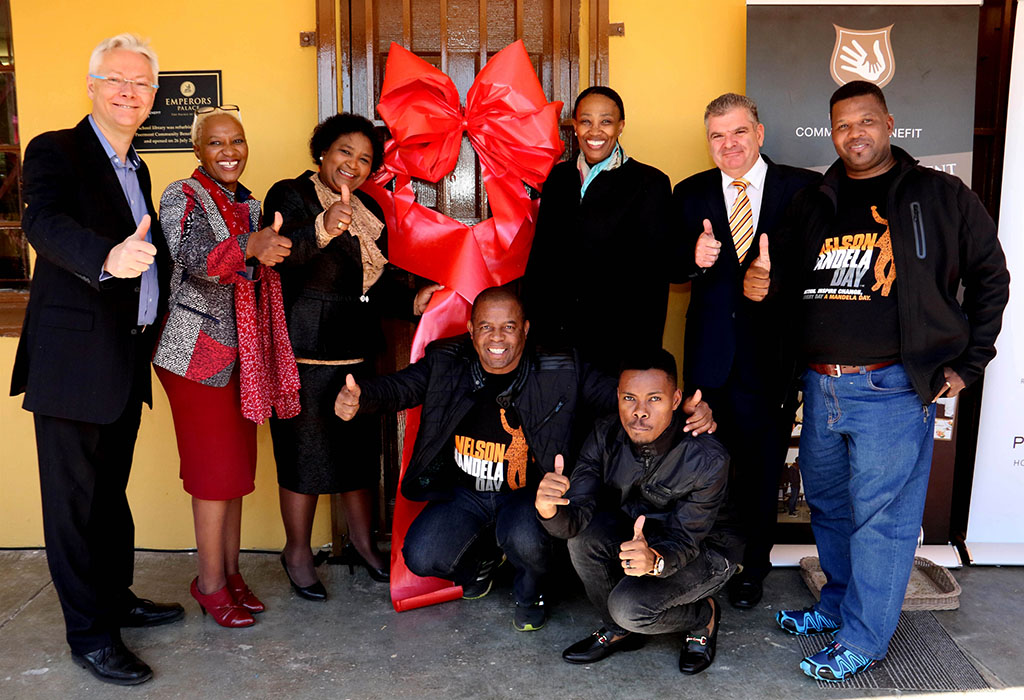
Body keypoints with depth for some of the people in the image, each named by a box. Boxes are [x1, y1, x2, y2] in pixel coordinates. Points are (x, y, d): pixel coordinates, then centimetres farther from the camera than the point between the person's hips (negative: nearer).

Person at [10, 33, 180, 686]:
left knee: (110, 489, 20)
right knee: (74, 498, 3)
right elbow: (44, 223, -29)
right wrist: (109, 257, -47)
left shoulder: (137, 168, 15)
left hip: (127, 362, 8)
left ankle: (116, 597, 36)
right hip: (75, 360, -8)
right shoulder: (55, 151, -9)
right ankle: (90, 633, 15)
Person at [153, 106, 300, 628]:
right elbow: (192, 256, -27)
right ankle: (211, 582, 9)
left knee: (237, 464, 10)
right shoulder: (182, 197, -7)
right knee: (216, 465, -4)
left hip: (243, 351, 7)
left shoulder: (250, 204, 13)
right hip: (199, 350, -6)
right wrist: (250, 246, -43)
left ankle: (230, 572, 21)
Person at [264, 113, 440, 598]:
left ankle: (362, 541, 29)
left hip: (356, 351, 6)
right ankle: (297, 553, 19)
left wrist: (412, 302, -5)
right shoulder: (290, 195, -5)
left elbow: (381, 282, 15)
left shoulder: (368, 211, 16)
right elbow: (278, 262, -24)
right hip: (303, 353, -6)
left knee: (360, 445, 11)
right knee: (304, 449, 1)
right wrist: (321, 230, -41)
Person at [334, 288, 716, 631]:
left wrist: (686, 409, -29)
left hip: (528, 494, -2)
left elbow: (620, 393, -13)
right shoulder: (446, 365, -6)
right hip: (463, 494, 3)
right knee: (421, 557, -16)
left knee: (525, 540, -34)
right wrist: (358, 397, -35)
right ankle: (478, 560, 23)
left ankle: (530, 592, 7)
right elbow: (396, 386, -11)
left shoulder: (560, 373, -12)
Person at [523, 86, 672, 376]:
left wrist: (647, 350, -9)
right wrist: (529, 325, 9)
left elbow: (655, 273, -5)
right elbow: (540, 252, 13)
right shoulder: (557, 177, 10)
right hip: (555, 335, 4)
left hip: (617, 341, -3)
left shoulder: (650, 183, -3)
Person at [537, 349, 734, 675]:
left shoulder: (709, 460, -29)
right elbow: (577, 515, -24)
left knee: (629, 606, -28)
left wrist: (655, 560, -49)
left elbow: (684, 540, -25)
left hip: (702, 553, -4)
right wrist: (550, 510, -49)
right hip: (633, 537, 4)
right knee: (583, 533, -25)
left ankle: (703, 616, 6)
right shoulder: (606, 436, -18)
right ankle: (620, 631, 0)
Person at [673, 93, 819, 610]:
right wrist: (694, 257, -16)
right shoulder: (690, 194, 6)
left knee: (761, 466, 11)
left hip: (773, 351, -1)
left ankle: (753, 566, 31)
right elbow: (671, 269, 3)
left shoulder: (803, 189, 0)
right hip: (710, 352, 2)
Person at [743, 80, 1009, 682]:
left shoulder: (940, 195, 0)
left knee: (881, 513, 1)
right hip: (822, 384, 5)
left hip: (893, 387, -5)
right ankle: (838, 603, 36)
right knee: (827, 503, 17)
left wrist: (967, 364, 1)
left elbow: (990, 276, 5)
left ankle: (863, 638, 15)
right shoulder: (813, 203, 12)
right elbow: (791, 277, 20)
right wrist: (761, 284, -5)